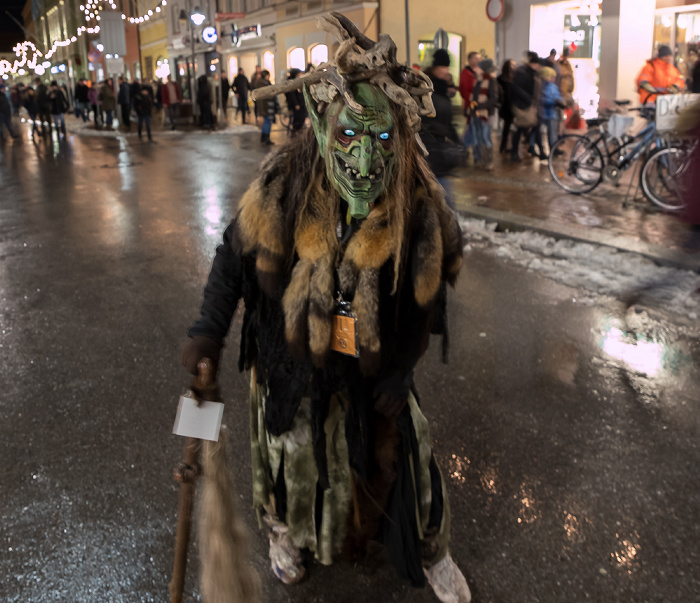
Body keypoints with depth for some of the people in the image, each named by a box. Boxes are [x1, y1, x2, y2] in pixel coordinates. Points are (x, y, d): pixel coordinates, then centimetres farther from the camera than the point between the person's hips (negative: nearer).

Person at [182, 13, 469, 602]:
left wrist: (400, 372, 0)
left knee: (399, 450, 13)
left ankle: (430, 552, 42)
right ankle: (285, 531, 53)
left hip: (373, 361, 1)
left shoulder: (417, 200, -20)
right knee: (293, 451, 20)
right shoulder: (286, 184, -22)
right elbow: (237, 250, -8)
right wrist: (209, 330, -14)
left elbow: (427, 295, -4)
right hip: (293, 355, 0)